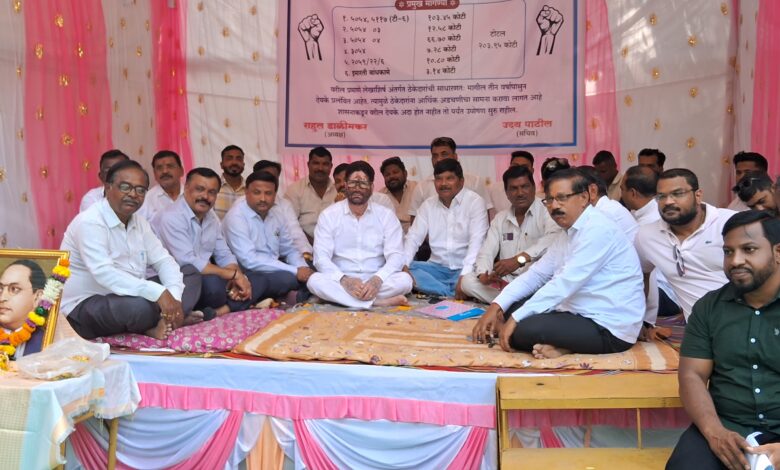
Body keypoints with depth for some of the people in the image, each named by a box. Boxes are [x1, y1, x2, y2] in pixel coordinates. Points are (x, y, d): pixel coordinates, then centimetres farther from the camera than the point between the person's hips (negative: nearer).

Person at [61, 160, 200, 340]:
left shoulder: (139, 222, 7)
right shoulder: (89, 222, -20)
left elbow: (163, 260, 2)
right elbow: (104, 274, -33)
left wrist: (174, 297, -18)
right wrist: (158, 293, -41)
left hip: (127, 297, 9)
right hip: (84, 307, -8)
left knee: (190, 278, 1)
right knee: (141, 305, -37)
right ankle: (172, 321, -6)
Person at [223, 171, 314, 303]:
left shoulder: (276, 216, 8)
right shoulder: (236, 217, -16)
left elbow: (289, 251, 17)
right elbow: (249, 261, -25)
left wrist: (303, 268, -7)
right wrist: (295, 271, -25)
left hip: (274, 271, 8)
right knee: (287, 278, -31)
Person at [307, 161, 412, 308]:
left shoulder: (386, 215, 1)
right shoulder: (328, 215, 0)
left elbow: (396, 255, -7)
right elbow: (321, 257, -8)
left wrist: (377, 280, -27)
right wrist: (344, 280, -27)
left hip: (375, 281, 0)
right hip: (341, 281, 0)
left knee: (404, 279, -28)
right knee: (315, 280, -31)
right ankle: (379, 303, -30)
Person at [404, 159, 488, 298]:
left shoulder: (475, 202, -5)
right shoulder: (428, 205, 10)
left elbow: (476, 242, -16)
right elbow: (413, 238, 6)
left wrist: (465, 275, -28)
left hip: (464, 269, -5)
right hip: (437, 267, 6)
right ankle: (453, 294, -23)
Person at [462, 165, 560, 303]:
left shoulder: (547, 210, -5)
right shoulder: (499, 218, 15)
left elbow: (555, 239, -26)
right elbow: (486, 252, 7)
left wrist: (520, 259, -38)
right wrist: (484, 275, -16)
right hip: (506, 281, 5)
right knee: (468, 280, -16)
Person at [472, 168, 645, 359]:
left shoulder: (597, 229, -19)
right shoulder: (568, 232, 12)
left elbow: (565, 283, -25)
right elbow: (536, 273, 10)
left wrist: (515, 319, -21)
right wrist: (496, 306, -3)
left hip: (609, 329, -10)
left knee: (523, 329, -27)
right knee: (512, 307, 8)